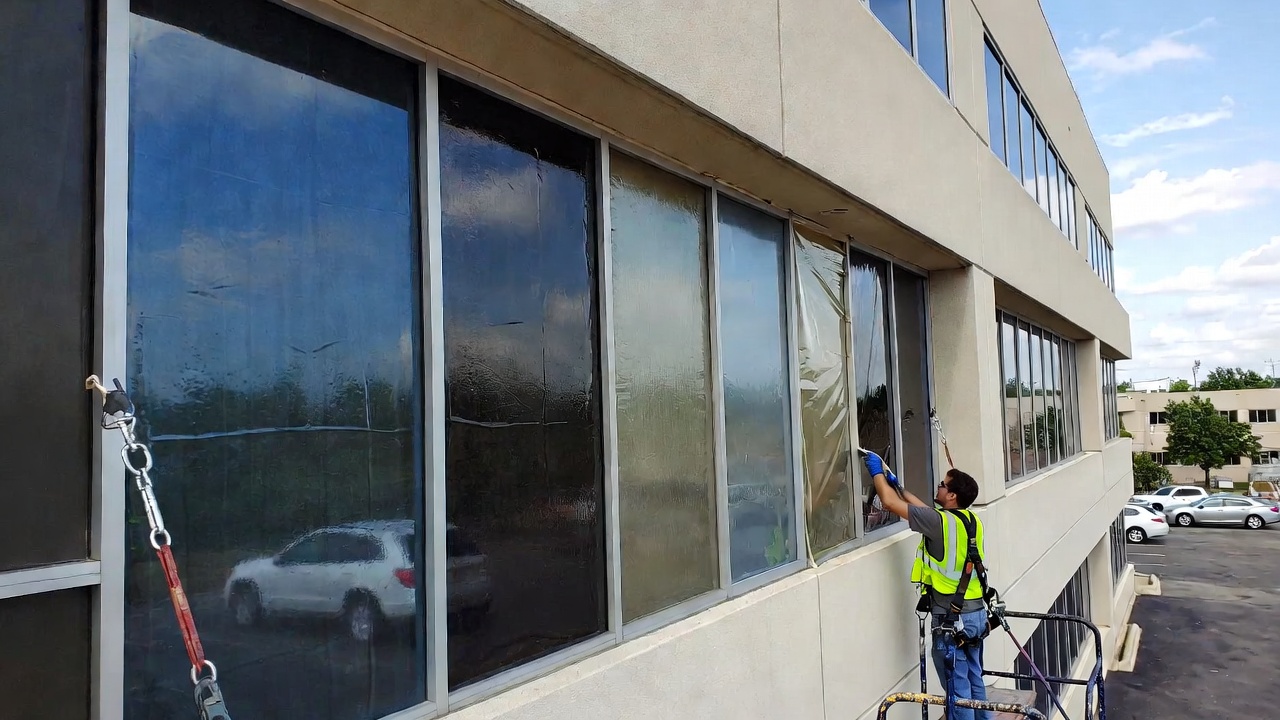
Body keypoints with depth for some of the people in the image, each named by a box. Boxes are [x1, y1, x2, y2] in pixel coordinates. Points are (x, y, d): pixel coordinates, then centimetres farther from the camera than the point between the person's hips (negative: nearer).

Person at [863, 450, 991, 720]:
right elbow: (926, 509, 19)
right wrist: (898, 485, 22)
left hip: (951, 618, -8)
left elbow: (890, 502, -15)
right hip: (976, 612, 8)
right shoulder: (971, 520, 5)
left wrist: (877, 472, -1)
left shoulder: (940, 521, -19)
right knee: (974, 680, 20)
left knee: (958, 687, 2)